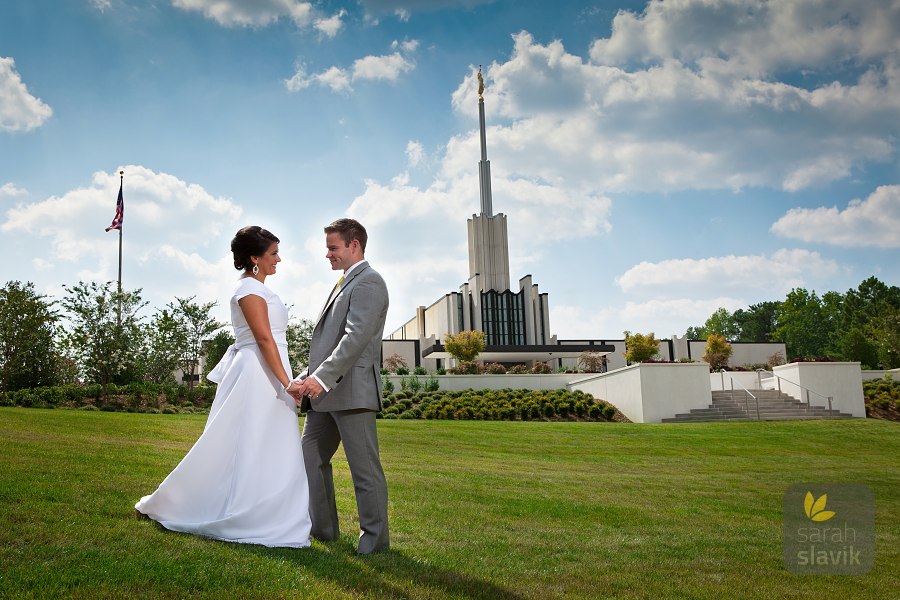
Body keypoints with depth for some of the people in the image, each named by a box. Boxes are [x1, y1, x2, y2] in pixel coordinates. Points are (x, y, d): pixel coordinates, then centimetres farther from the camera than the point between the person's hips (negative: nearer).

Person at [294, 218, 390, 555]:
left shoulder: (368, 283, -9)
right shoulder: (344, 284, 21)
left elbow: (356, 337, -21)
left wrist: (322, 377, -27)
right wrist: (308, 378, 15)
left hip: (352, 391, -10)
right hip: (325, 392, 10)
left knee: (364, 469, -1)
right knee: (310, 459, 14)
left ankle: (375, 539, 10)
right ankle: (323, 528, 26)